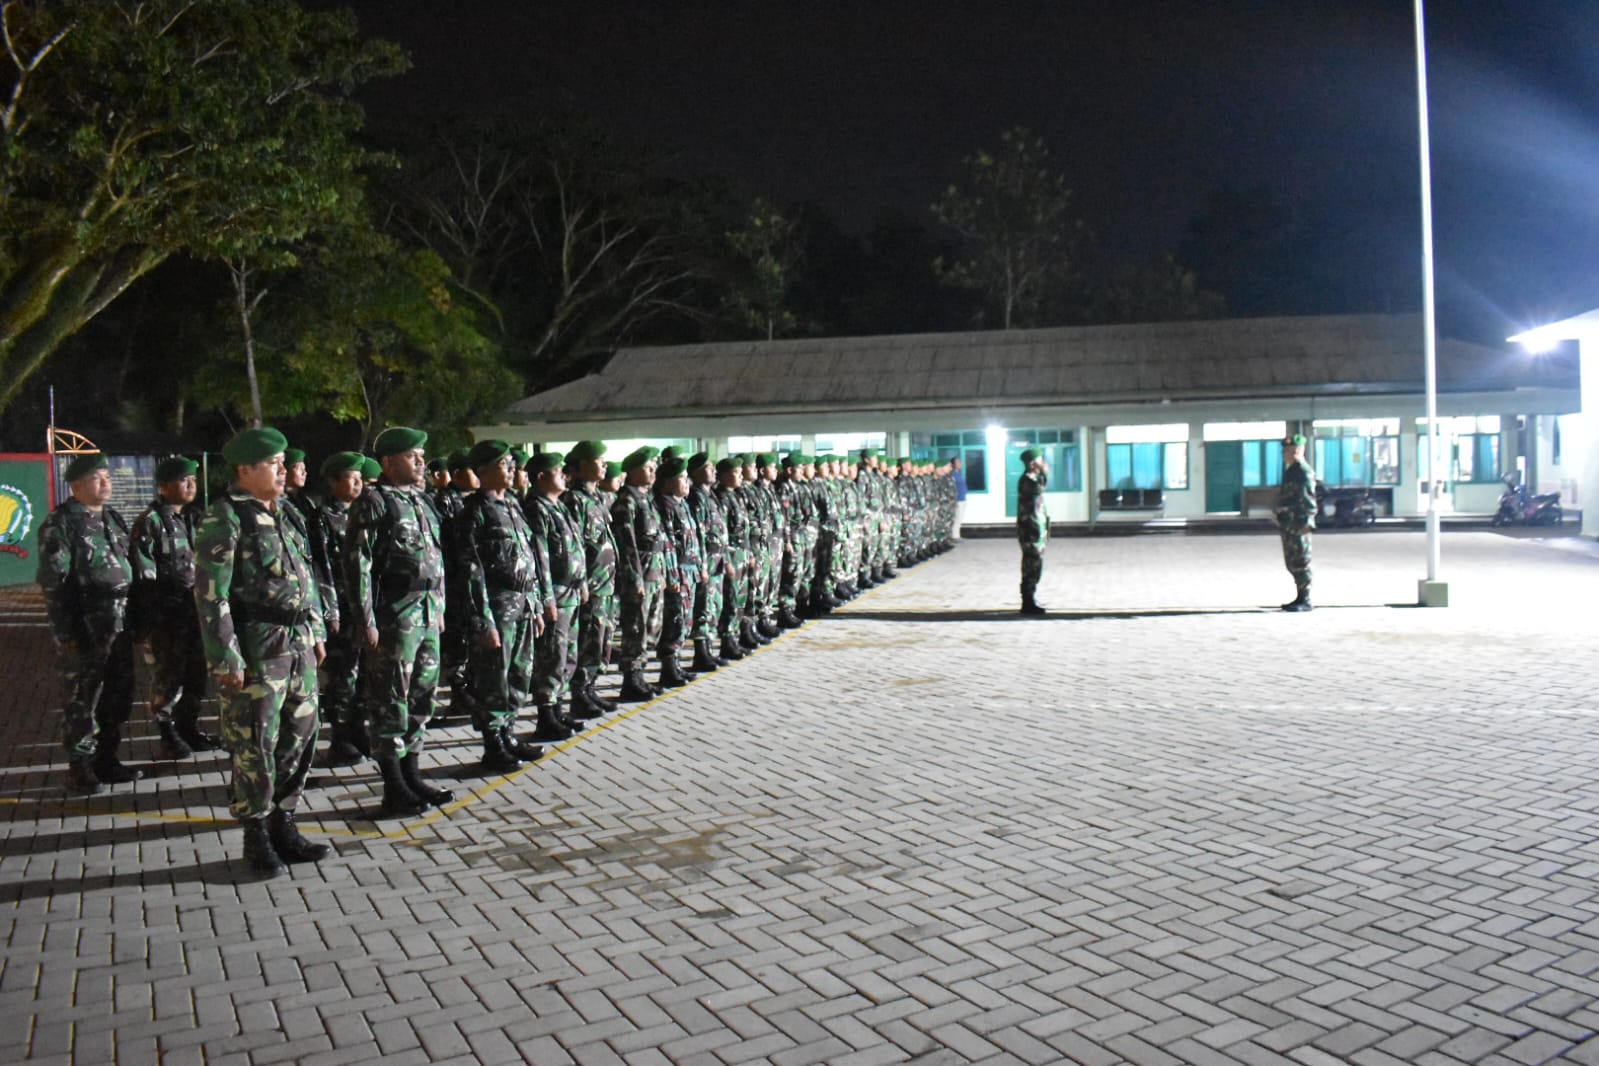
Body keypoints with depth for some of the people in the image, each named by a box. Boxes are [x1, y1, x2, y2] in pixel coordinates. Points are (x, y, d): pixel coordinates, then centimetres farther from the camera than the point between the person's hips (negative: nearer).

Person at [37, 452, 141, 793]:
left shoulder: (113, 518, 13)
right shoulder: (60, 524, -9)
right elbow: (53, 584, -13)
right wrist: (66, 634, -17)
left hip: (120, 627, 7)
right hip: (85, 630, -7)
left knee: (118, 696, 13)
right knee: (83, 700, 2)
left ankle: (106, 759, 25)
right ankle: (80, 766, 13)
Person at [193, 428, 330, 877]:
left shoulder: (283, 512, 13)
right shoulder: (225, 517, -9)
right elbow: (210, 592, -13)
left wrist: (317, 632, 17)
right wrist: (225, 657, -16)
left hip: (299, 643, 7)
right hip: (257, 648, -7)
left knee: (299, 735, 11)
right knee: (255, 744, 1)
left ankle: (282, 825, 24)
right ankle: (256, 836, 15)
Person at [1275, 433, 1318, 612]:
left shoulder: (1304, 472, -12)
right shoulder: (1290, 471, 18)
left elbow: (1309, 500, -18)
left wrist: (1306, 522, -23)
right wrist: (1278, 512, 23)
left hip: (1298, 525, -10)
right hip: (1288, 524, 10)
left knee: (1300, 563, -6)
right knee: (1292, 563, 13)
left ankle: (1305, 600, -2)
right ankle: (1300, 597, 19)